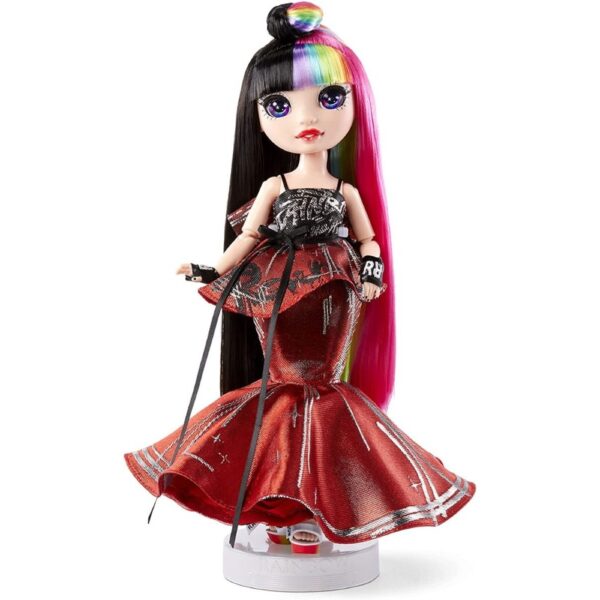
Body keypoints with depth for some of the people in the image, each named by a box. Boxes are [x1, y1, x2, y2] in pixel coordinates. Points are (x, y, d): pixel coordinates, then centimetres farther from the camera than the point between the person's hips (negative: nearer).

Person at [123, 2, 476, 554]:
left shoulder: (348, 190, 3)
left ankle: (317, 505, 19)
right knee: (286, 384, 5)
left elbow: (369, 239, 6)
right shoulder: (272, 185, 0)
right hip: (278, 299, -1)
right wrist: (212, 273, -5)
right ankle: (286, 505, 17)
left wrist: (373, 270, -12)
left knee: (323, 384, 7)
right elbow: (247, 236, 2)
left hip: (334, 299, 1)